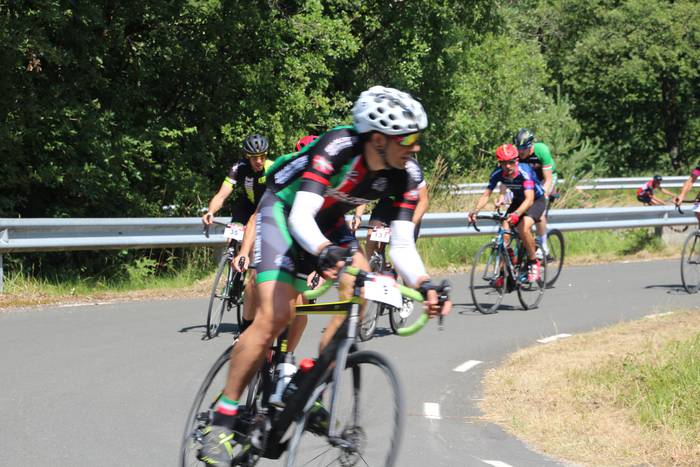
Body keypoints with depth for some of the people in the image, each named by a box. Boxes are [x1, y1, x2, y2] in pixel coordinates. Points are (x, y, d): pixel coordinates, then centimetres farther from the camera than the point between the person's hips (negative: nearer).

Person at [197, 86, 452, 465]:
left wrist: (424, 285, -38)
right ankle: (220, 422, -13)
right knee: (275, 316, -19)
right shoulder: (337, 149, -34)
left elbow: (402, 246, -19)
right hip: (283, 210, -6)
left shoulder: (402, 179, -18)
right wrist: (325, 252, -62)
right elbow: (301, 217, -42)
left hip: (327, 221, 6)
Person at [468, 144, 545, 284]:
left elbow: (529, 199, -44)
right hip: (517, 201, 5)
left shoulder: (524, 171, -34)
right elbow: (486, 194, -20)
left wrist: (516, 214, -61)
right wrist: (476, 210, -40)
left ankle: (533, 263, -9)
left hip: (536, 200, -5)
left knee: (523, 228, -30)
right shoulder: (497, 173, -20)